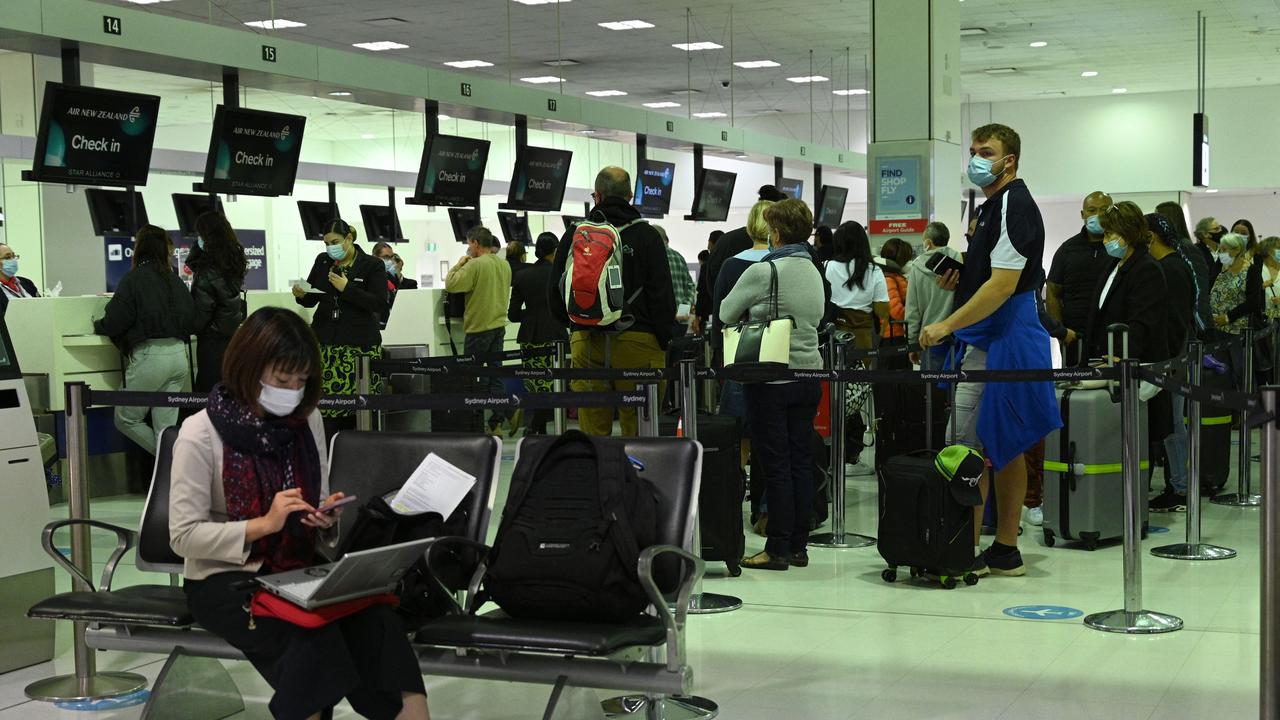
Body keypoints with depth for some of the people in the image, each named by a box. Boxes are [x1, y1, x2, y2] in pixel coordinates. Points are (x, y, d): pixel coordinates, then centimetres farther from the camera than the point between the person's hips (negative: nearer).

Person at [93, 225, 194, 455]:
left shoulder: (134, 278, -5)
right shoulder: (174, 279, 11)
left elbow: (115, 321, -8)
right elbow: (191, 317, 14)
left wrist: (98, 325, 13)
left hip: (149, 356, -6)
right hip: (179, 354, 6)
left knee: (126, 420, 8)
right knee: (166, 427, 9)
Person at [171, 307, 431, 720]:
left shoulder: (307, 422, 7)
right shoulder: (201, 434, -8)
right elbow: (183, 536, -11)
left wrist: (327, 519, -8)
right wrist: (264, 523, -22)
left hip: (300, 571, 4)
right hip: (225, 581, -4)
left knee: (377, 619, -27)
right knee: (314, 634, -34)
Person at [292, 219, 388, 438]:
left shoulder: (372, 265, 2)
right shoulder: (322, 261, 14)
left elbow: (380, 304, -8)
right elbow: (312, 300, 20)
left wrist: (347, 288, -14)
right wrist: (301, 295, -3)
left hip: (360, 344, -3)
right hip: (325, 342, 3)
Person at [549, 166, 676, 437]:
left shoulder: (574, 237, 6)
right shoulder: (646, 236, -1)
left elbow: (555, 292, 12)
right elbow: (663, 295, -3)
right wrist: (664, 342, 6)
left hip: (587, 341, 2)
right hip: (637, 343, -2)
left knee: (592, 431, 6)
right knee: (638, 431, 2)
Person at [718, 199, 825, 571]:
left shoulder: (763, 271, -13)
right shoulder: (814, 272, 10)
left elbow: (726, 313, -1)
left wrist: (751, 309, 20)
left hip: (771, 379, -7)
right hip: (808, 375, 7)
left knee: (776, 465, -3)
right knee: (801, 462, 9)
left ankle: (777, 549, 1)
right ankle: (798, 545, 14)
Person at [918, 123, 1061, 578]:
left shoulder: (1014, 207, -14)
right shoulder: (994, 207, 19)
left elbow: (1003, 285, -22)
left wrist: (947, 326, -22)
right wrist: (958, 278, 8)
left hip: (997, 342, -11)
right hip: (1001, 338, 11)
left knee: (967, 448, -9)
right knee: (1005, 448, 11)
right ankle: (1005, 551, 17)